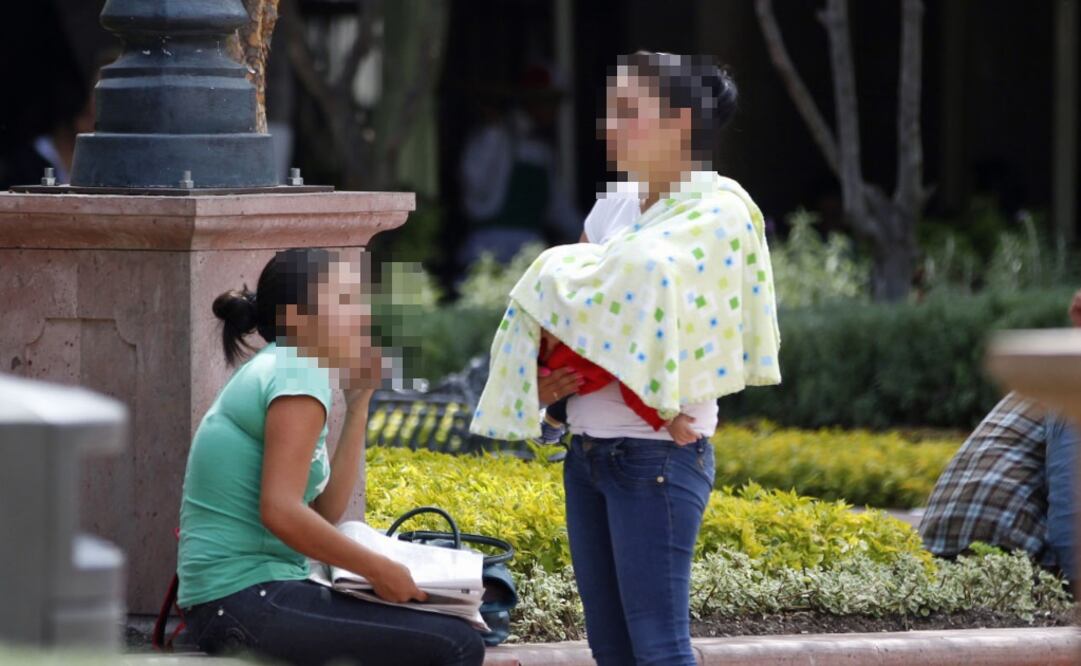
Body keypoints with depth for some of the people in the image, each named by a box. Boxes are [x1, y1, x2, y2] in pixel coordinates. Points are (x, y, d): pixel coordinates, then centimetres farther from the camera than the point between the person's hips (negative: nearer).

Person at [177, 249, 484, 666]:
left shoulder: (270, 372, 19)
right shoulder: (297, 377, -10)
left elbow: (325, 512, 14)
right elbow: (281, 512, -21)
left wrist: (358, 404, 16)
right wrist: (378, 570, -13)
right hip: (249, 598, -10)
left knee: (440, 627, 19)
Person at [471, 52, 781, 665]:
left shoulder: (717, 214, -9)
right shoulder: (638, 215, 15)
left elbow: (646, 276, -26)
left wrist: (563, 271, -6)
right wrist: (546, 378, -1)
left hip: (655, 456, -8)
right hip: (590, 452, 8)